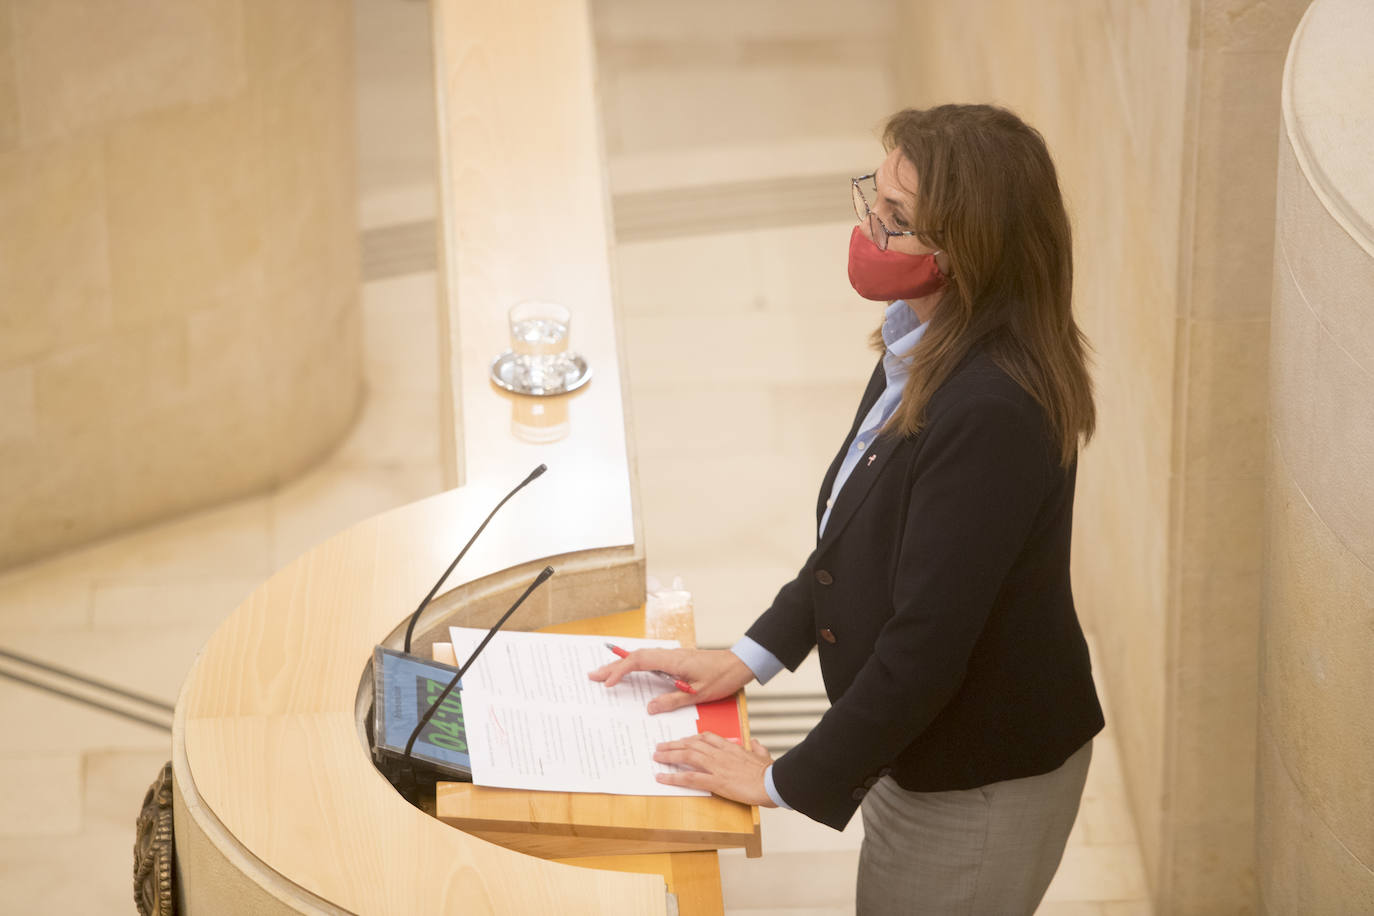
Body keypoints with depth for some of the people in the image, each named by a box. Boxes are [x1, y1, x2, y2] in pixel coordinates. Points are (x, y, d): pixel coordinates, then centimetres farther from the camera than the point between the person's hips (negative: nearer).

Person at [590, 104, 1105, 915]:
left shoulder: (992, 416, -33)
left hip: (978, 794, -9)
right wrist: (750, 658, 9)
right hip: (925, 762, 9)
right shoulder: (929, 351, -2)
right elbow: (856, 536, 13)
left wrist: (789, 781, -19)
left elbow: (927, 644, -29)